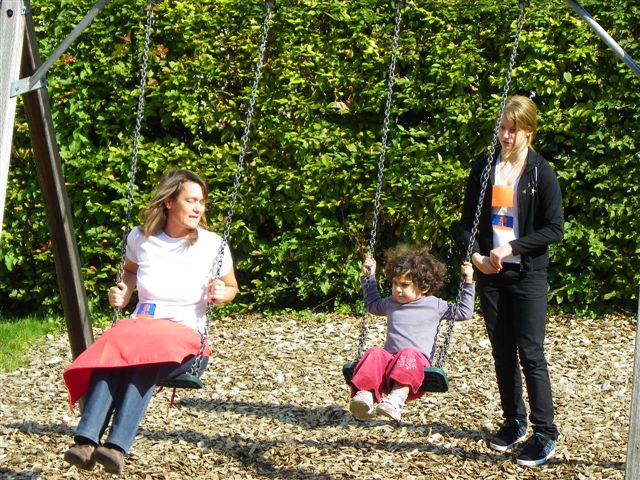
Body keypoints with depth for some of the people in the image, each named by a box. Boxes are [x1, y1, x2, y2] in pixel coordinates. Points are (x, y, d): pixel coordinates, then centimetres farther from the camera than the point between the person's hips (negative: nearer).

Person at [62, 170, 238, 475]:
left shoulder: (213, 246, 1)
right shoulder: (141, 238, 7)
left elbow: (231, 287, 16)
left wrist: (222, 295, -7)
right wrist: (123, 293, 8)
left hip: (185, 337, -2)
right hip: (140, 325, 2)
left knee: (149, 356, -39)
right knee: (114, 349, -36)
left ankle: (117, 447, -49)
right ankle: (85, 442, -48)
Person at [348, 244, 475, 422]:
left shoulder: (434, 305, 15)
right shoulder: (391, 303, 25)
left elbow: (464, 313, 19)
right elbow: (373, 304, 46)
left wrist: (468, 282, 14)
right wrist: (369, 277, 42)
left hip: (418, 361, -3)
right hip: (389, 360, 3)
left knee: (408, 354, -38)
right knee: (375, 354, -31)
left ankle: (397, 398, -61)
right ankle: (365, 394, -54)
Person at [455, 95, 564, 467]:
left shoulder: (541, 173, -6)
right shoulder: (483, 170, 6)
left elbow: (555, 229, -9)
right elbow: (467, 222, 10)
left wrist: (512, 247, -16)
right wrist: (475, 255, -7)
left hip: (528, 275, -4)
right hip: (490, 272, 4)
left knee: (531, 355, -5)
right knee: (503, 353, 10)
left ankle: (545, 434, 1)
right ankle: (514, 422, 23)